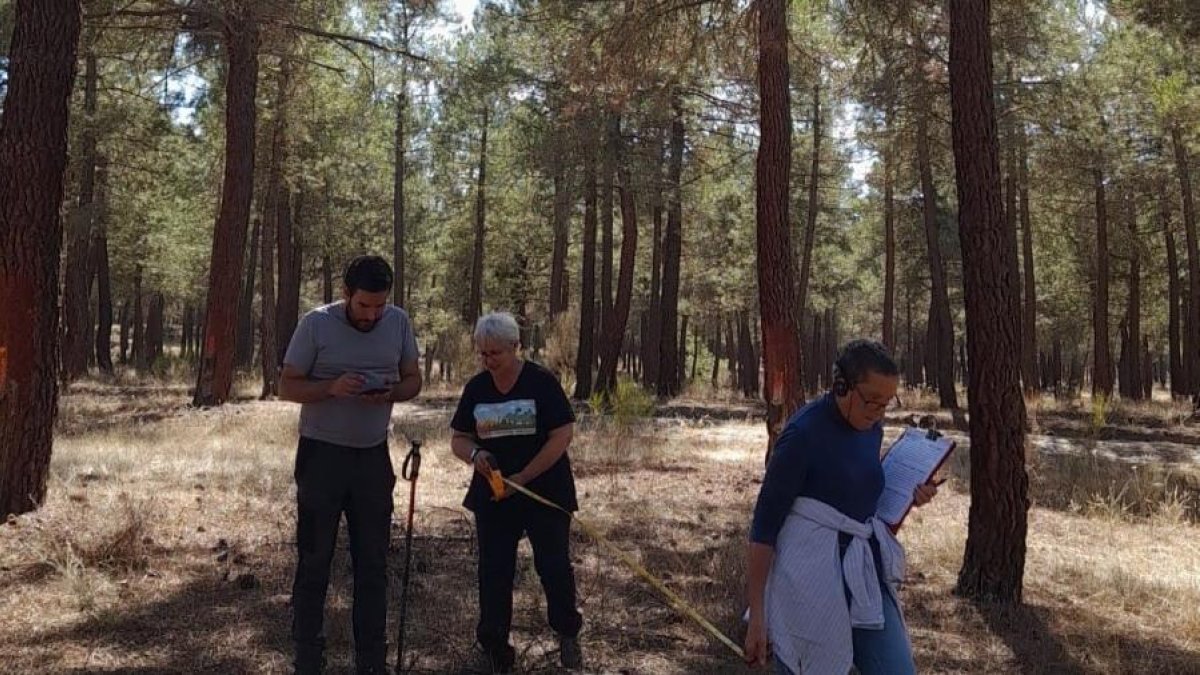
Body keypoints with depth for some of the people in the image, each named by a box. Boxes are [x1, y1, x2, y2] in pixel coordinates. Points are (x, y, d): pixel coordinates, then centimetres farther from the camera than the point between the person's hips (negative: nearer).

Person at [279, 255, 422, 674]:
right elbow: (287, 386, -6)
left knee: (373, 562, 10)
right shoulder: (316, 324, -10)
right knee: (314, 561, 3)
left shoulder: (399, 323, -1)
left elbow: (413, 380, 7)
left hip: (373, 456, 4)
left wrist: (390, 394, -16)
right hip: (322, 455, -3)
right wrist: (331, 388, -25)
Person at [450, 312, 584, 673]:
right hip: (493, 494, 4)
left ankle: (568, 634, 26)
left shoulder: (541, 382, -11)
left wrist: (523, 477, -17)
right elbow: (458, 439, 8)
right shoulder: (476, 388, 3)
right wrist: (474, 454, -16)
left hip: (545, 491, -3)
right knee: (493, 572, 4)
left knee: (554, 565, 1)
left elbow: (562, 436, -14)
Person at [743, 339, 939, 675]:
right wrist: (757, 614, -15)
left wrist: (906, 497, 0)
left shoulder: (872, 428, 5)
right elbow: (765, 523, -14)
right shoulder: (804, 432, -16)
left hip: (864, 571, 7)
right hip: (810, 574, -7)